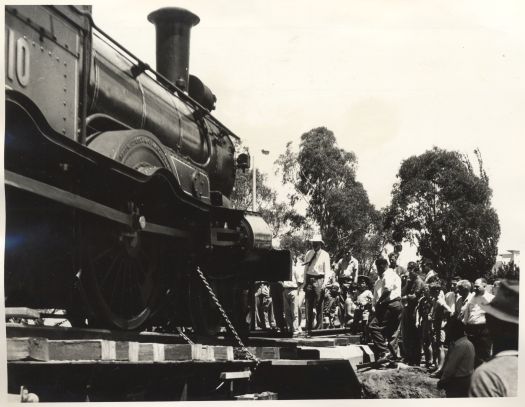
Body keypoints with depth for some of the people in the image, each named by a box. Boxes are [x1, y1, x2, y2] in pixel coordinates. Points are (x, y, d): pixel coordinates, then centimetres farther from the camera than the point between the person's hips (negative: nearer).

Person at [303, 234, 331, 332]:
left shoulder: (325, 255, 0)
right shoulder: (308, 254, 10)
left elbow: (327, 271, -3)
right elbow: (306, 269, 13)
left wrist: (324, 283, -13)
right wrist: (305, 283, 8)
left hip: (319, 280, -3)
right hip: (309, 280, 3)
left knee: (319, 305, -2)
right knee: (309, 304, 5)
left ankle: (318, 326, 5)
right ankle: (309, 326, 11)